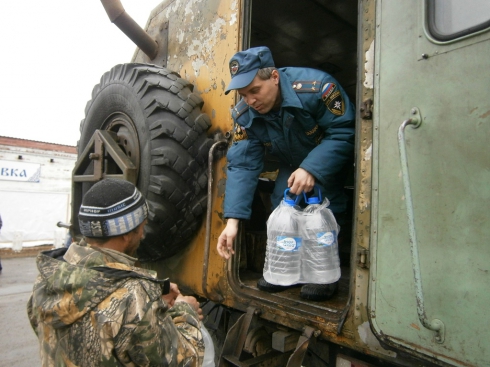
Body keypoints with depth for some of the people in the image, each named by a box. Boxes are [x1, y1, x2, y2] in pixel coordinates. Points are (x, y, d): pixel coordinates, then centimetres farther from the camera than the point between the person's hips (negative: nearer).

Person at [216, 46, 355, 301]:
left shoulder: (315, 86, -35)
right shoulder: (244, 115, -20)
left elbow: (343, 133, -30)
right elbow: (242, 165, -23)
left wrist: (312, 169, -44)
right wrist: (233, 219, -33)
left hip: (331, 160, -4)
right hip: (293, 163, 4)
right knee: (281, 203, -9)